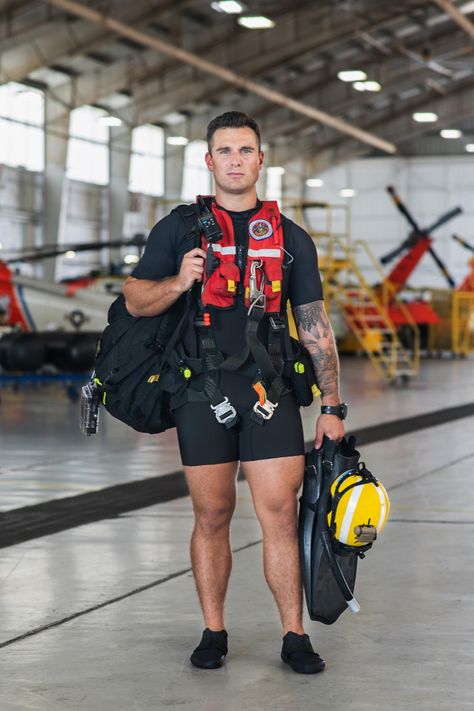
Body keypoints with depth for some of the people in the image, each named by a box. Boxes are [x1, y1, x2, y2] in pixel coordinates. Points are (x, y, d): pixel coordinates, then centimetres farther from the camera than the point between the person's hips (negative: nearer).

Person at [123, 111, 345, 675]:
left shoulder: (291, 238, 11)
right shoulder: (179, 228, 8)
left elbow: (315, 327, 11)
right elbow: (135, 300, 6)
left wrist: (331, 406, 6)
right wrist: (177, 283, -15)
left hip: (271, 392, 1)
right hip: (201, 391, 0)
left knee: (281, 512, -5)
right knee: (212, 514, 4)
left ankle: (294, 635, 2)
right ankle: (213, 631, 16)